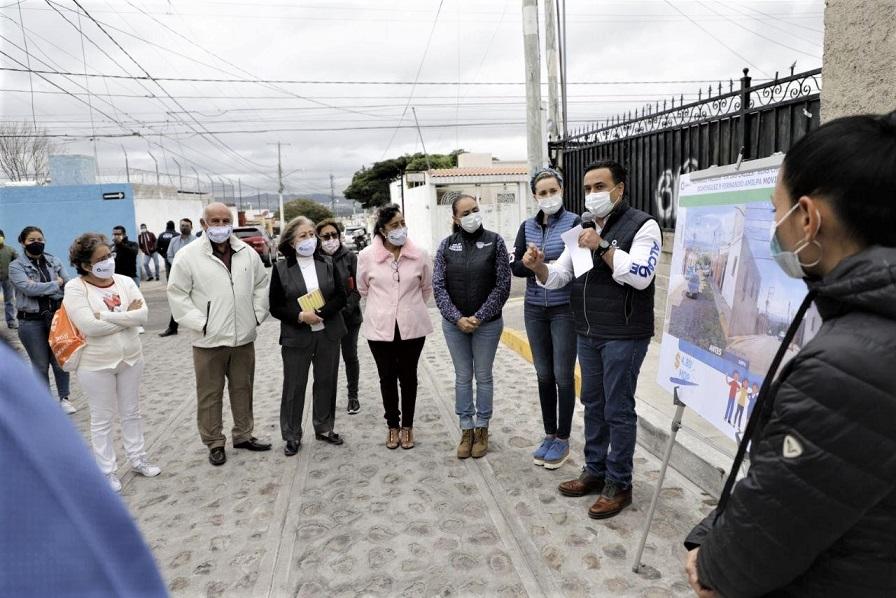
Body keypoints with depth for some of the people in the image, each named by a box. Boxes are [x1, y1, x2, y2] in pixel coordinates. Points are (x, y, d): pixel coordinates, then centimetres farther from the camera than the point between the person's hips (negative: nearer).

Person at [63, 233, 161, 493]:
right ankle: (107, 471, 23)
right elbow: (89, 327, -24)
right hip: (96, 364, -4)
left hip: (130, 359, 4)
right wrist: (127, 316, -16)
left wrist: (105, 316, -20)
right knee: (102, 420, 9)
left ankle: (138, 460, 32)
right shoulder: (75, 288, -13)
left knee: (131, 413, 17)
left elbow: (142, 315, -13)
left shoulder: (125, 282, -1)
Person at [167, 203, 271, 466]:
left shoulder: (247, 252, 4)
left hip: (243, 337, 4)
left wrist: (257, 315, 3)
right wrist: (199, 323, -12)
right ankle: (215, 443, 21)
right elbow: (177, 294, -6)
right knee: (210, 394, 7)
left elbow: (261, 284, 13)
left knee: (243, 389, 15)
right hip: (209, 339, -3)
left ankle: (243, 435, 31)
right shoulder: (188, 255, -8)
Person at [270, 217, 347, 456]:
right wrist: (300, 316, -19)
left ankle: (324, 428, 28)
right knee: (294, 386, 4)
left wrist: (320, 313, -15)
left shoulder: (328, 264, 3)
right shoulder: (281, 268, -3)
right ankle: (292, 436, 18)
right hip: (296, 337, -2)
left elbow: (340, 297, 0)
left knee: (326, 382, 11)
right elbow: (275, 307, -3)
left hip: (328, 334, 3)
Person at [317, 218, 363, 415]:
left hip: (349, 316, 0)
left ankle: (353, 396, 25)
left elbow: (359, 287, -5)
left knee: (350, 356, 11)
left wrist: (346, 306, -17)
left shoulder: (350, 257, -4)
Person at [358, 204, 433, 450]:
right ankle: (393, 425, 27)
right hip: (380, 327, 0)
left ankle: (407, 425, 27)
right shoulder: (367, 256, -7)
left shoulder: (420, 255, -6)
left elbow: (427, 288, 10)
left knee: (408, 376, 11)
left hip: (412, 326, 0)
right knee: (387, 377, 11)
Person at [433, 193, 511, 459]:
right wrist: (457, 318, -13)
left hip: (487, 323, -2)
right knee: (462, 377, 11)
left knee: (483, 377, 10)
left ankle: (482, 429, 24)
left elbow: (503, 285, -7)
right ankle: (466, 430, 23)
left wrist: (479, 317, -13)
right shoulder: (447, 245, 1)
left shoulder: (494, 241, -5)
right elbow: (438, 286, -2)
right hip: (454, 323, 2)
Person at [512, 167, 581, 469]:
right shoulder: (527, 226, 7)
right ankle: (549, 435, 26)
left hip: (564, 309, -4)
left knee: (563, 375, 2)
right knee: (543, 374, 12)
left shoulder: (574, 222, -7)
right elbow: (515, 266, 0)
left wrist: (542, 265, -27)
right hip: (534, 309, 4)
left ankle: (563, 439, 18)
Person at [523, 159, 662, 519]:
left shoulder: (642, 225, -8)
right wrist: (538, 267, -13)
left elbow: (641, 276, -21)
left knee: (618, 410, 1)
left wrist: (602, 247, -23)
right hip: (587, 335, 7)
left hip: (624, 337, -7)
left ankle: (619, 484, 16)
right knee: (593, 404, 16)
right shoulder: (583, 230, 12)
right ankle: (595, 471, 31)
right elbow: (558, 277, 8)